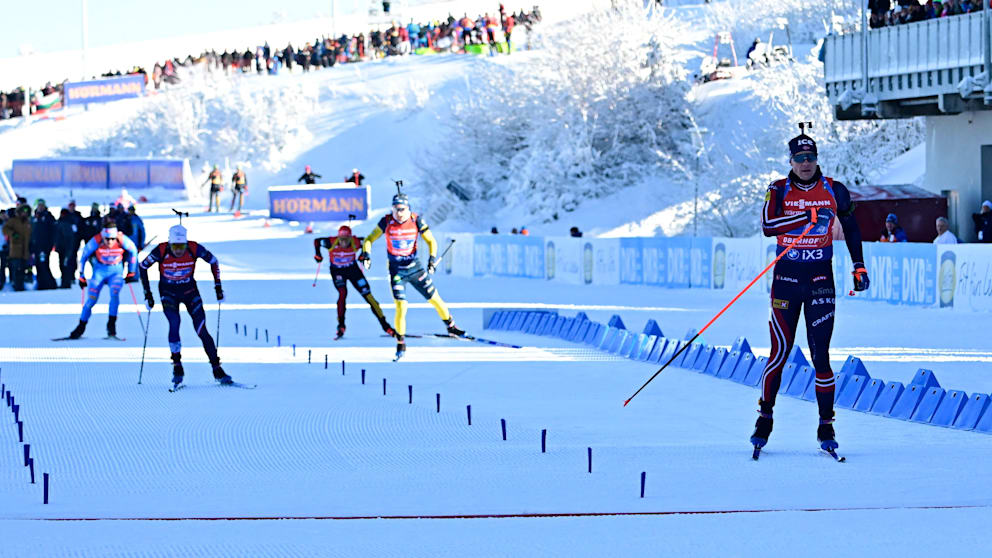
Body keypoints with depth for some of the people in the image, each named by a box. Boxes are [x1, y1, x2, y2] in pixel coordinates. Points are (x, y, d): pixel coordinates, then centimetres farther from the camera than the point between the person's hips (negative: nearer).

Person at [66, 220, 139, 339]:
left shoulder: (122, 240, -22)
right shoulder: (96, 241, -23)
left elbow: (133, 251, -2)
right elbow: (84, 256, -7)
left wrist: (131, 272, 2)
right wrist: (82, 276, -1)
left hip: (116, 271, 0)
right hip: (100, 270, 0)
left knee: (115, 294, -26)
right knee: (91, 300, -6)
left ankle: (111, 324, -15)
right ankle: (81, 327, 12)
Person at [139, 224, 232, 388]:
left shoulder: (195, 249, -22)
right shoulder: (161, 251, -23)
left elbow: (213, 261, -2)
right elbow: (143, 266, -7)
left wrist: (218, 286, -3)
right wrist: (147, 294, -6)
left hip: (190, 291, 1)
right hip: (168, 293, -1)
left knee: (201, 330, -10)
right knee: (174, 323, -25)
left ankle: (217, 370, -4)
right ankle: (177, 366, -10)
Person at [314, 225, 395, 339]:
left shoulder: (356, 243, -24)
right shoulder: (332, 243, -27)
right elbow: (317, 241, -9)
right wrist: (318, 255, -13)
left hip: (353, 269, 1)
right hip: (337, 271, -1)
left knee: (368, 295, -3)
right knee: (342, 293, -26)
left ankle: (385, 325, 4)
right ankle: (341, 326, -14)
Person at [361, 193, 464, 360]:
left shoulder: (416, 221, -11)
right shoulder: (387, 222, -13)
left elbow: (431, 241, -2)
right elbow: (369, 239, -4)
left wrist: (432, 258, -17)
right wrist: (366, 254, -22)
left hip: (415, 267, 2)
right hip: (396, 270, -2)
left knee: (434, 298, 9)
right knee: (401, 306, -13)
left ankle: (451, 326, 33)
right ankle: (400, 344, 0)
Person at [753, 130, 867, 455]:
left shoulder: (834, 191, 2)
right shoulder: (779, 191, -1)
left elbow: (851, 227, 17)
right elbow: (768, 226, -17)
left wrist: (859, 267, 15)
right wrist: (809, 216, -25)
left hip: (821, 279, 0)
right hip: (786, 278, 0)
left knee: (820, 355, -5)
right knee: (780, 352, 1)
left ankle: (826, 427, 2)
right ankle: (765, 418, 16)